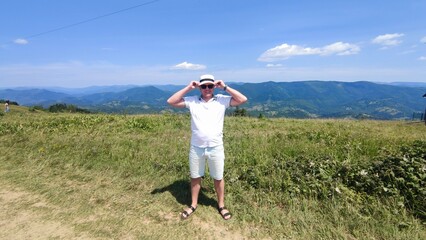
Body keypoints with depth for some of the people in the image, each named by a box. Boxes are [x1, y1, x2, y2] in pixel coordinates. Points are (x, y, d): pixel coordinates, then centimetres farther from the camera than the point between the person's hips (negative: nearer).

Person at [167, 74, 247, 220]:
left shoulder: (222, 100, -3)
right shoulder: (192, 101, -1)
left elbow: (243, 99, -10)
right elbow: (171, 102, -6)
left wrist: (225, 87, -11)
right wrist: (188, 88, -10)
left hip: (216, 148, -1)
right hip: (196, 148, 1)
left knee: (218, 178, 15)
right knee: (195, 177, 17)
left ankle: (221, 205, 36)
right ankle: (193, 205, 38)